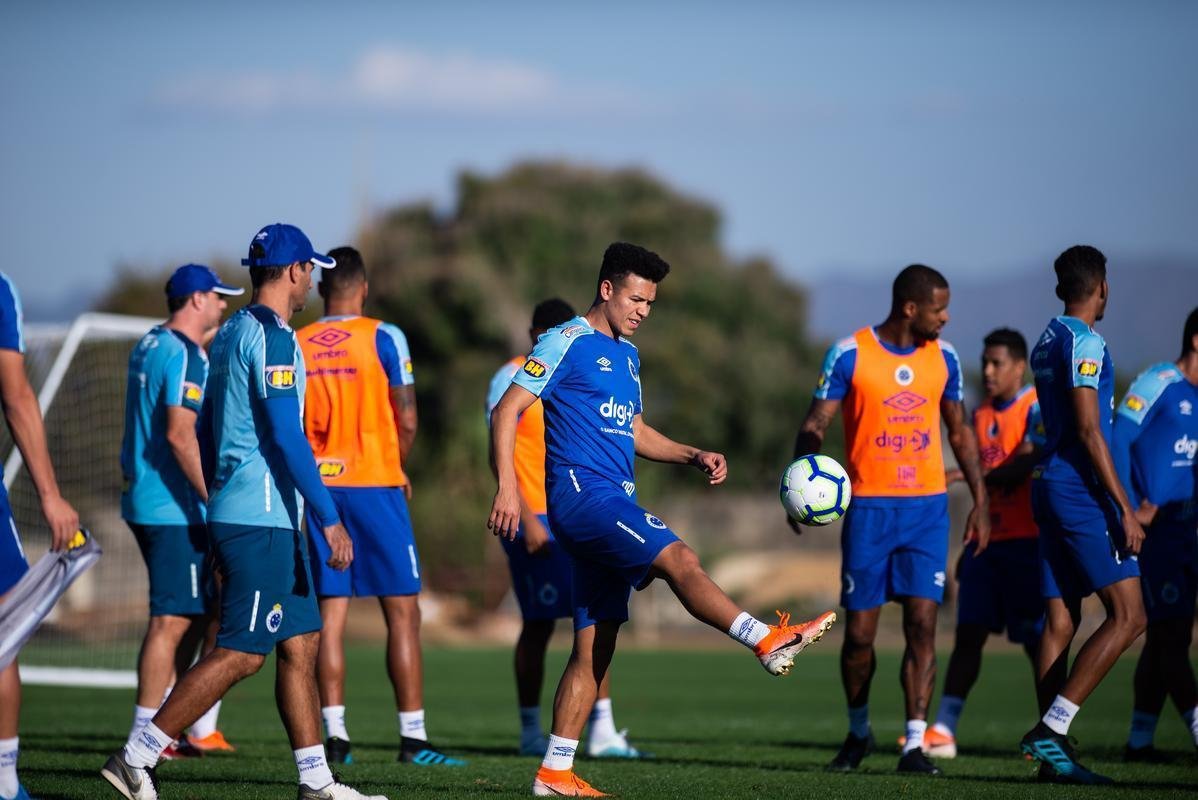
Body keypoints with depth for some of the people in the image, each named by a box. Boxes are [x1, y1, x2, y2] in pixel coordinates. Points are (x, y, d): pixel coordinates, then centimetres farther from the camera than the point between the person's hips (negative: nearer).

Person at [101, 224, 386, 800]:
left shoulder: (231, 333, 16)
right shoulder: (273, 336, -13)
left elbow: (207, 430, 22)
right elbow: (286, 436, -19)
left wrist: (218, 502, 28)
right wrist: (330, 519, -18)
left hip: (252, 515, 10)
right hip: (262, 519, -10)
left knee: (302, 644, 10)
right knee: (242, 653, -9)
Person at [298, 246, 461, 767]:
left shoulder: (297, 345, 5)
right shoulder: (383, 338, -5)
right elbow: (406, 421, -7)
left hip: (320, 487, 4)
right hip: (376, 484, -4)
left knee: (331, 612, 6)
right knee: (402, 612, 1)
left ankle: (334, 733, 1)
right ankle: (412, 738, -2)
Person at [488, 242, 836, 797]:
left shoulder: (626, 354, 22)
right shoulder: (567, 343, -5)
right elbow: (507, 411, -9)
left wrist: (693, 457, 15)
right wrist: (507, 487, -19)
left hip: (614, 502, 9)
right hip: (581, 491, -9)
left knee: (594, 646, 5)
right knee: (679, 559, -27)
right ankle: (769, 642, -41)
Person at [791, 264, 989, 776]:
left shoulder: (943, 358, 6)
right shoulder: (850, 355, -6)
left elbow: (960, 433, 16)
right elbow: (814, 426, -6)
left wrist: (981, 501, 12)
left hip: (927, 507, 2)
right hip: (868, 506, -2)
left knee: (922, 623, -8)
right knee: (859, 632, 1)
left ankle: (914, 743, -7)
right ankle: (858, 731, 24)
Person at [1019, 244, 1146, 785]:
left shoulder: (1047, 343, 16)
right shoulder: (1085, 344, -12)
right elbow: (1089, 431, -17)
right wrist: (1126, 510, -17)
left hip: (1051, 484, 9)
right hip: (1083, 490, -9)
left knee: (1060, 623, 6)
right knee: (1128, 617, -9)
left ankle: (1054, 754, 4)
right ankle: (1052, 728, -16)